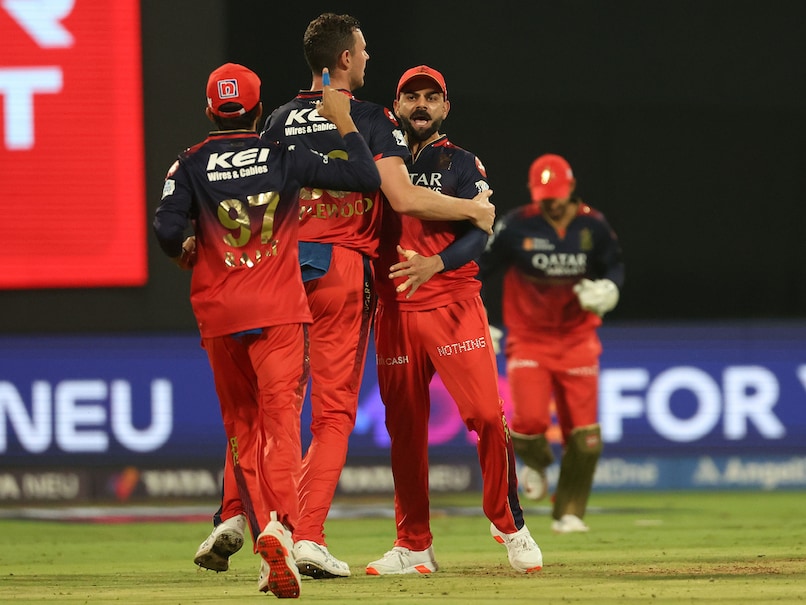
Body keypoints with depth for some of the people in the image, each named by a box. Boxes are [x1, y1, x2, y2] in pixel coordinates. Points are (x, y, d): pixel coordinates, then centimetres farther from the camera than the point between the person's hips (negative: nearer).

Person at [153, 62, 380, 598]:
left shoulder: (192, 165, 2)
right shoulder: (284, 157, 2)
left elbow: (169, 229, -12)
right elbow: (367, 177, 1)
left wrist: (184, 251, 10)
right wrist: (344, 120, 13)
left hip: (219, 313, 1)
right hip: (280, 311, -1)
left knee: (242, 428, 13)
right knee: (281, 420, -9)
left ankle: (261, 530, 4)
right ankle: (281, 528, -31)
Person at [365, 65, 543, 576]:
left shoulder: (462, 165, 4)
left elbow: (479, 233, -10)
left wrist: (435, 263, -27)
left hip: (453, 304, -3)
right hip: (394, 312, 3)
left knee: (487, 415, -14)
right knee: (404, 428, 5)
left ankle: (510, 525, -1)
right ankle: (414, 547, 12)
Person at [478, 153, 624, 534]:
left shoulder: (593, 226, -3)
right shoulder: (515, 227, -10)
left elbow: (614, 264, 12)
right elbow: (478, 270, -4)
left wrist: (608, 289, -10)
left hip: (577, 340, 2)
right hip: (529, 340, -2)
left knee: (585, 436, -4)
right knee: (530, 419, -21)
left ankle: (568, 513, 13)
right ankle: (535, 461, 16)